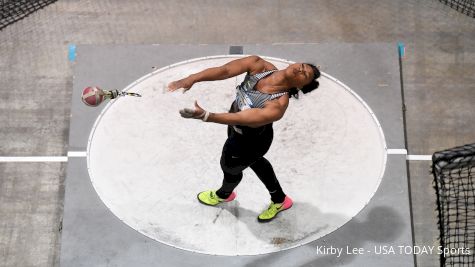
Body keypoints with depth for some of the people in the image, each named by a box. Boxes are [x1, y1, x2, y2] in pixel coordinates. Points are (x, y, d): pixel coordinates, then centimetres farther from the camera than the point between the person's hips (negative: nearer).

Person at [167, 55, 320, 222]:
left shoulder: (279, 104, -41)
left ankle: (223, 194, 63)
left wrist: (205, 116, -61)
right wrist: (191, 79, -47)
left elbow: (243, 119, -50)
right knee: (255, 161, 32)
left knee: (230, 168, 24)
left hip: (249, 142, -6)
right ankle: (280, 199, 58)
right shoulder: (259, 65, -25)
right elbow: (225, 70, -34)